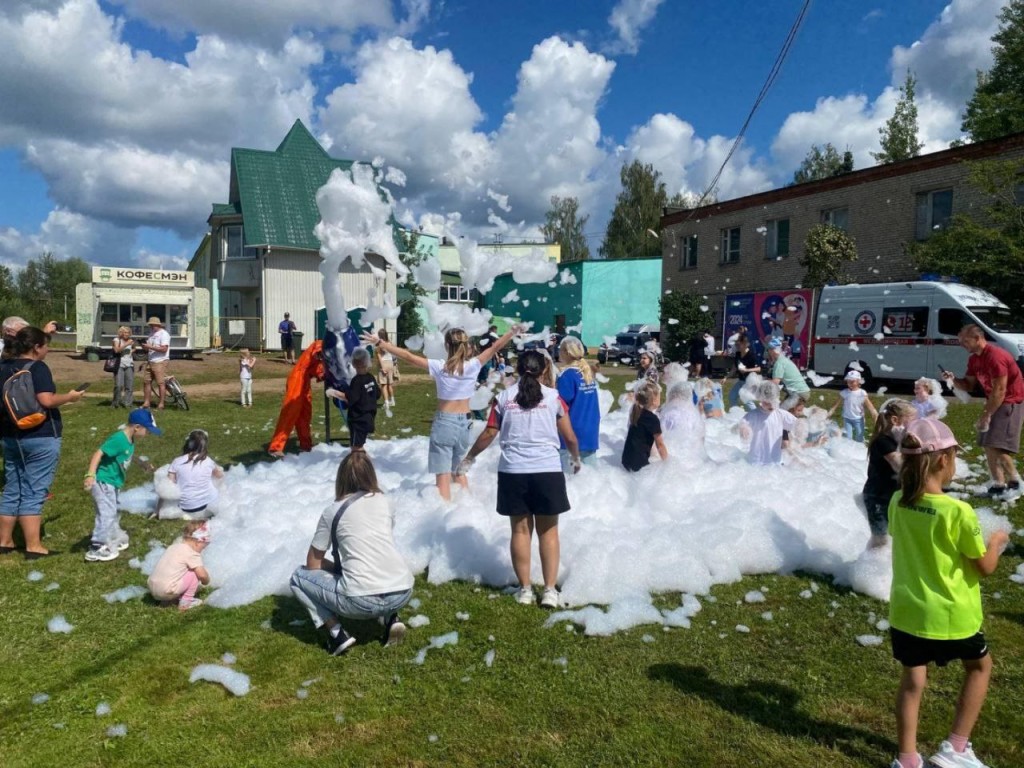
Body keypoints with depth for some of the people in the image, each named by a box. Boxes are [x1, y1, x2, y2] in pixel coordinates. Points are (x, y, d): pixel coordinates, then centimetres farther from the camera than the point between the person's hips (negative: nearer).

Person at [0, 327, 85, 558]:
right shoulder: (37, 368, -15)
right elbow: (46, 400, -25)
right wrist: (70, 397, -9)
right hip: (40, 438, -7)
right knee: (33, 493, -2)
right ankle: (33, 547, 3)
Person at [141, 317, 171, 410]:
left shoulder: (164, 334, -9)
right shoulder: (151, 333, 18)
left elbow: (164, 349, -19)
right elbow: (149, 348, 23)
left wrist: (150, 347, -20)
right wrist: (145, 347, 0)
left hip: (160, 362, -9)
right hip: (150, 361, 9)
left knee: (161, 383, -7)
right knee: (146, 381, 8)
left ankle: (161, 404, -3)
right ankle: (146, 402, 15)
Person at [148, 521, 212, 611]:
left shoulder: (175, 546, 14)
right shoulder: (191, 553, -12)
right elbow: (202, 575, -17)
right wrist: (206, 581, 7)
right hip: (167, 591, -9)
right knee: (195, 573, -2)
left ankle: (167, 600, 18)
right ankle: (185, 602, 2)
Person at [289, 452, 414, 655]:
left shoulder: (332, 512, 4)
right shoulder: (384, 502, 13)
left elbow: (313, 564, 11)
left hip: (362, 601, -4)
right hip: (403, 593, 4)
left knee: (299, 577, 19)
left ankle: (337, 633, 6)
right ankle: (390, 618, 15)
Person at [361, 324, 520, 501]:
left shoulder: (440, 367, -14)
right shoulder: (473, 366, -7)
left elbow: (408, 356, -12)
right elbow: (494, 347, 3)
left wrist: (380, 343, -6)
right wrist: (512, 332, 14)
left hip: (444, 423, -4)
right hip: (465, 423, 4)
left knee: (443, 475, -2)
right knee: (459, 471, 24)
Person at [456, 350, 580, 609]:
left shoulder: (505, 397, 5)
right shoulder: (552, 396, 2)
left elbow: (489, 434, 5)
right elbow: (569, 437, 6)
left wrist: (469, 458, 20)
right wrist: (576, 458, 25)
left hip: (513, 471, 1)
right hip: (547, 470, -1)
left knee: (521, 530, 11)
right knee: (548, 531, 10)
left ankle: (525, 589, 16)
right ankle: (550, 590, 10)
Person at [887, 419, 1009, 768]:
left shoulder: (898, 503, -7)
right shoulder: (958, 512, -23)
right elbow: (985, 567, -10)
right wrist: (996, 541, 8)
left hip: (907, 610, 4)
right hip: (951, 615, -4)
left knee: (913, 679, 16)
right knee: (979, 666, 24)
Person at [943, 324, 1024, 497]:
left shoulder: (995, 356, -24)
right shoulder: (974, 359, 5)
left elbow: (999, 391, -23)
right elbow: (969, 385, 11)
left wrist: (986, 415, -19)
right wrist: (953, 380, -10)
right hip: (994, 401, 9)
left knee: (996, 445, -14)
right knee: (987, 444, 8)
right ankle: (998, 484, 14)